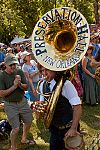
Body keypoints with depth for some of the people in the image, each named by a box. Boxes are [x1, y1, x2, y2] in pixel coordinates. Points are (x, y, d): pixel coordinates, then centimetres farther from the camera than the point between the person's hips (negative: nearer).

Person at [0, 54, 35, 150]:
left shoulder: (19, 72, -3)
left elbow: (26, 88, -2)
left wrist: (20, 84, -22)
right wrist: (14, 86, -24)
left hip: (22, 101, 6)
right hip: (10, 105, -5)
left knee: (28, 122, 21)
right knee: (16, 128, -5)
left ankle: (24, 139, 48)